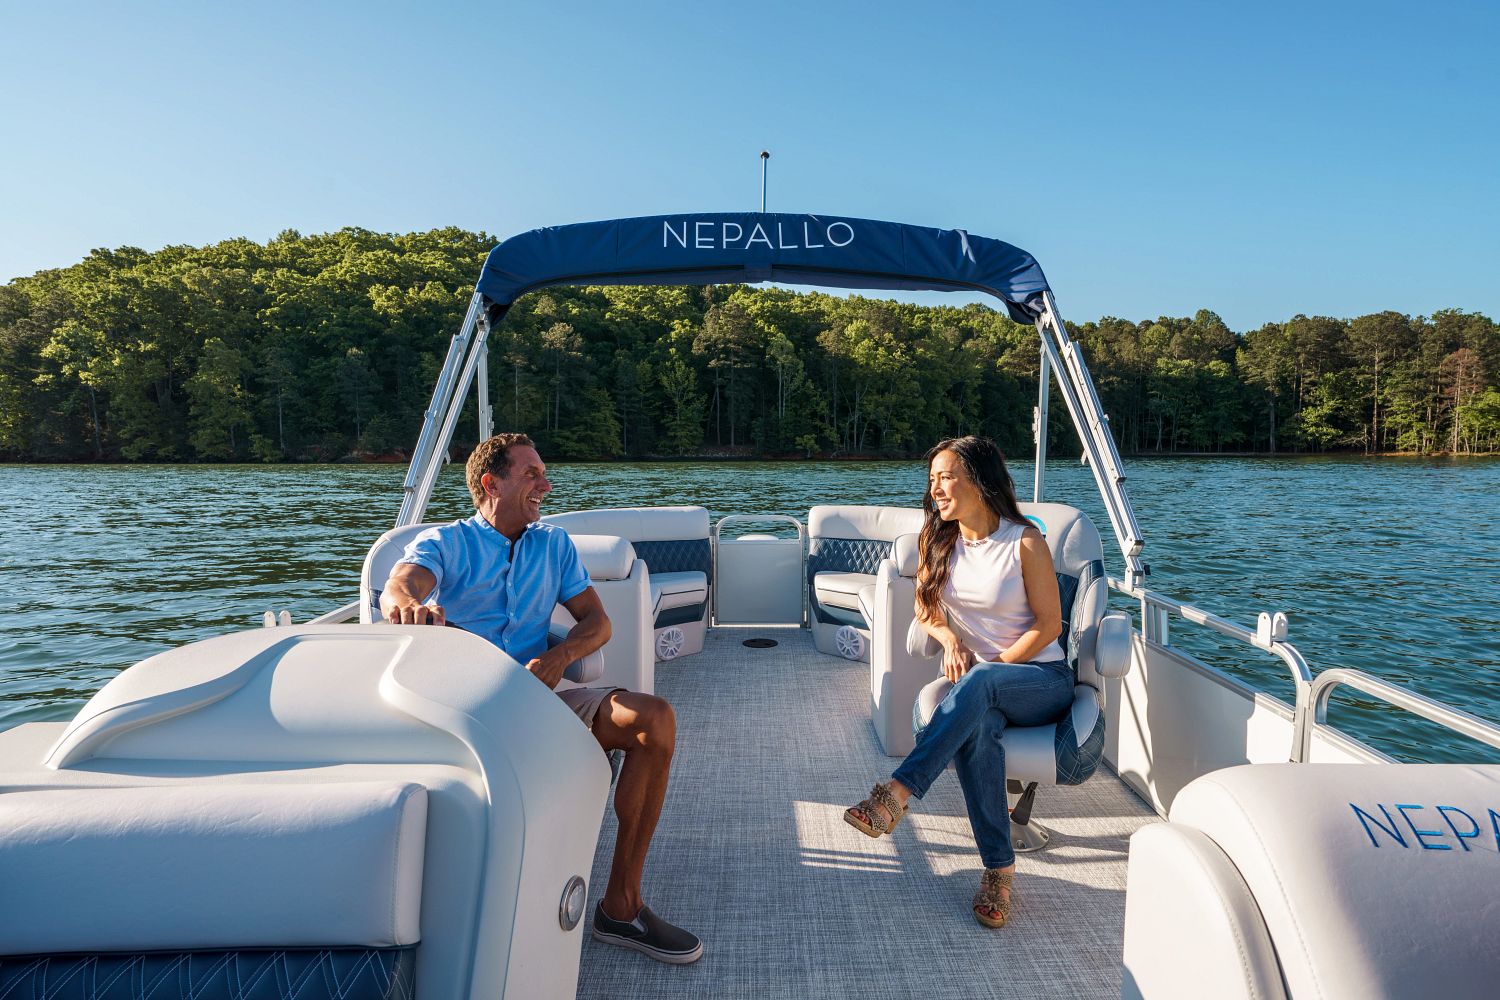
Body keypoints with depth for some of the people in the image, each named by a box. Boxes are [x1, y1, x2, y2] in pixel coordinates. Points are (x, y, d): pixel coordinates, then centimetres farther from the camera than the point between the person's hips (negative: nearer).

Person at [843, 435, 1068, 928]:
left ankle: (894, 795, -42)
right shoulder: (939, 541, 5)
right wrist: (951, 640, -9)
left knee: (979, 684, -38)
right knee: (975, 726, -34)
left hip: (1044, 680, -3)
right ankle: (999, 870, -28)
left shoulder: (1026, 541, -10)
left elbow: (1048, 625, -9)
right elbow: (926, 610, 12)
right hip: (979, 684, 3)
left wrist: (990, 665, -16)